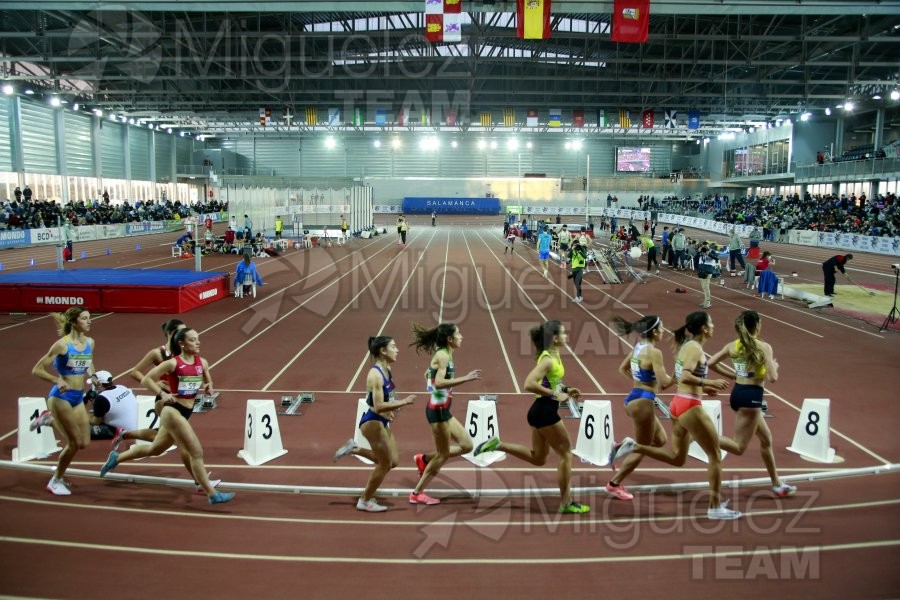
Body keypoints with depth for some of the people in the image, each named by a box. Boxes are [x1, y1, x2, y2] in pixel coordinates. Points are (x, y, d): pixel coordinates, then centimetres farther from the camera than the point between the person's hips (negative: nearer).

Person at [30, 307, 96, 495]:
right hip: (61, 397, -7)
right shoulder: (62, 344, -15)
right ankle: (56, 481, 18)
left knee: (85, 443, 6)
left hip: (78, 398, 7)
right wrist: (57, 381, -24)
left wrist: (92, 375, 3)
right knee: (74, 443, -4)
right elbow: (37, 370, -12)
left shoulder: (90, 343, 4)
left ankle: (50, 418, 25)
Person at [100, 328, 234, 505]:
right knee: (197, 453, -8)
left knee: (155, 448, 25)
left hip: (185, 413, 8)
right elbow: (146, 379, -7)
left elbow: (208, 382, 18)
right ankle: (212, 495, -2)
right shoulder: (173, 363, -13)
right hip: (172, 411, -8)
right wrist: (162, 394, -19)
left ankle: (117, 458, 43)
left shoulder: (202, 362, 3)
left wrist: (208, 388, -4)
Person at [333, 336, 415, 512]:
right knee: (385, 464, 3)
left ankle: (354, 449, 20)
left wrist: (392, 409, 8)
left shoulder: (387, 370, 5)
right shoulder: (375, 375, -23)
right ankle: (365, 501, 20)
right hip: (373, 422, -9)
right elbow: (378, 407, -28)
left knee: (394, 461, 13)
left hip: (382, 422, 9)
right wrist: (403, 402, -25)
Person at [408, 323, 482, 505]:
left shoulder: (444, 355, 11)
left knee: (467, 446, 12)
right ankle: (417, 494, 12)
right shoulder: (443, 356, -17)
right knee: (443, 455, 2)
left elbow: (427, 375, 24)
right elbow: (439, 382, -31)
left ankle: (424, 459, 19)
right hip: (437, 410, -9)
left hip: (442, 410, 9)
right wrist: (466, 378, -32)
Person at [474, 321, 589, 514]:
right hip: (545, 411, -10)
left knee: (537, 458, 17)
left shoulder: (554, 356, 10)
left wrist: (566, 389, 12)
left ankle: (497, 445, 14)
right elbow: (529, 384, -29)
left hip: (542, 411, 10)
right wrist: (556, 395, -24)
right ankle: (566, 503, 10)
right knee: (566, 454, 2)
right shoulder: (548, 359, -19)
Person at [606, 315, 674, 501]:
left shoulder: (638, 347, 9)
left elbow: (623, 369, 21)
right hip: (643, 402, -9)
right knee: (641, 449, 6)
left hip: (634, 399, 9)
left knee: (660, 440, 20)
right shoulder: (654, 352, -18)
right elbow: (664, 382, -22)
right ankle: (614, 484, 12)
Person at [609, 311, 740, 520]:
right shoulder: (695, 348, -13)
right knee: (715, 455, 3)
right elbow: (685, 377, -26)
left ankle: (632, 447, 4)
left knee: (676, 457, 16)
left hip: (678, 404, 9)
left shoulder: (685, 345, 14)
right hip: (690, 407, -9)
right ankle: (715, 507, 9)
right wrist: (709, 383, -27)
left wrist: (702, 388, 18)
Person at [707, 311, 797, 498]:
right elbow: (772, 378, -18)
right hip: (751, 396, -8)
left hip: (737, 393, 8)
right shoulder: (764, 347, -13)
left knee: (766, 438, 22)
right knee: (738, 448, -2)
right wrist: (774, 366, 4)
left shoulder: (732, 346, 4)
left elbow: (711, 363, 4)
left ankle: (776, 484, 31)